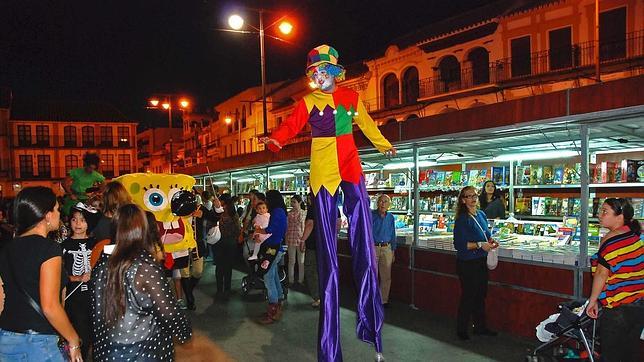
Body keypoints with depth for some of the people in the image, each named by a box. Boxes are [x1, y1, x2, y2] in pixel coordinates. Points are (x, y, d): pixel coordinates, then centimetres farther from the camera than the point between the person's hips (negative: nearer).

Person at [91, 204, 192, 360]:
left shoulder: (102, 265, -6)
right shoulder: (146, 268, -22)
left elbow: (96, 311, 4)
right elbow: (169, 313, -20)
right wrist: (186, 332, -3)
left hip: (107, 351, 6)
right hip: (144, 352, -6)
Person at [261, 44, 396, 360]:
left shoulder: (351, 97, 12)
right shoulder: (308, 102, 4)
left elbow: (367, 125, 26)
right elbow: (291, 125, -11)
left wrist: (384, 145, 39)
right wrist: (275, 139, -32)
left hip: (351, 168, 2)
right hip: (323, 172, -2)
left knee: (364, 245, -3)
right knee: (328, 253, 0)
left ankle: (371, 325, 12)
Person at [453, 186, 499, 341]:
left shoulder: (481, 215, 8)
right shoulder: (462, 219, -16)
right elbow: (459, 244, -20)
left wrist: (491, 241, 1)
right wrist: (480, 245, -23)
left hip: (481, 261, 8)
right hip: (467, 263, -8)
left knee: (481, 294, 16)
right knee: (468, 295, 1)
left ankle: (480, 326, 31)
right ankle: (461, 329, 17)